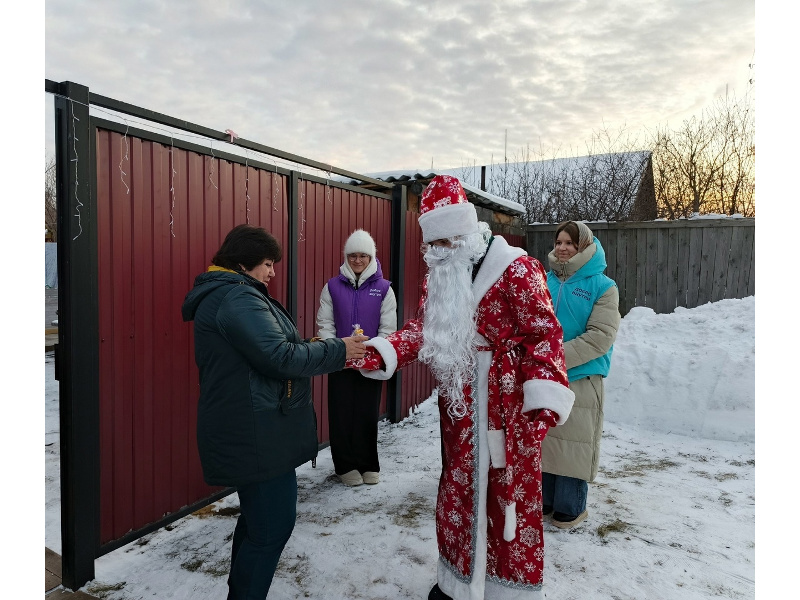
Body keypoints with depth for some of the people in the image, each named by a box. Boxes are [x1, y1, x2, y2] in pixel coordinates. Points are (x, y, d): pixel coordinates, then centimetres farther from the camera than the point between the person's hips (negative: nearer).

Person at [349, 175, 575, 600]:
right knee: (457, 490, 18)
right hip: (457, 405, 6)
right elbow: (423, 329, 6)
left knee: (511, 493, 7)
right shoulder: (437, 277, 9)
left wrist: (544, 398, -25)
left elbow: (543, 334, -15)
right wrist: (379, 354, -10)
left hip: (508, 406, -6)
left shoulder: (516, 269, -12)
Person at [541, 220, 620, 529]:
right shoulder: (545, 280, 5)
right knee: (542, 437, 14)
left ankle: (570, 508, 25)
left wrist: (559, 357, -20)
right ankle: (544, 499, 32)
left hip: (580, 378, -4)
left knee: (573, 441, 5)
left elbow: (600, 336, -13)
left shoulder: (602, 286, -7)